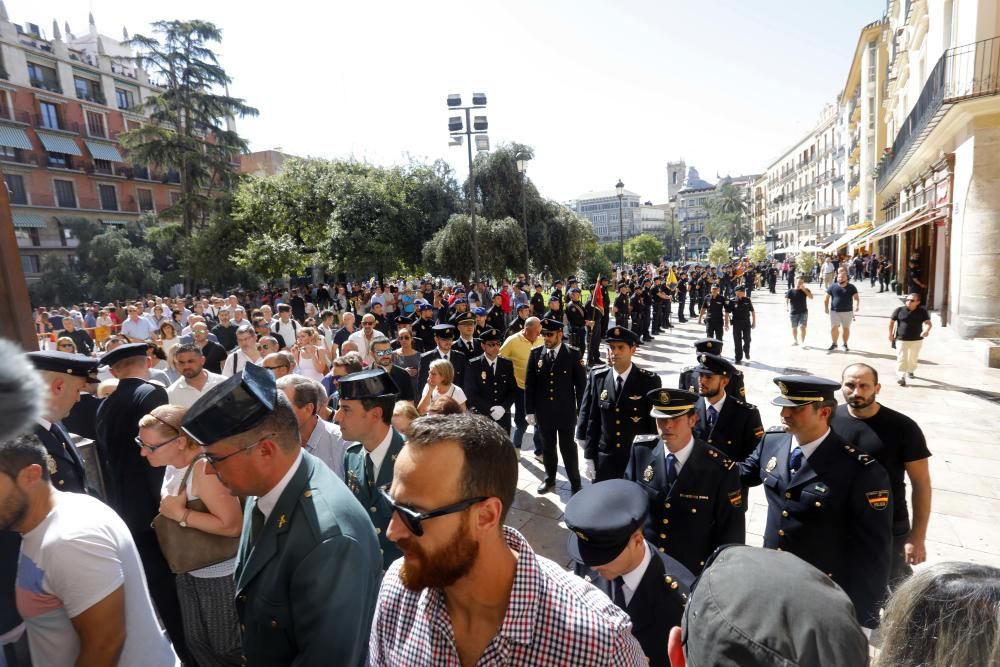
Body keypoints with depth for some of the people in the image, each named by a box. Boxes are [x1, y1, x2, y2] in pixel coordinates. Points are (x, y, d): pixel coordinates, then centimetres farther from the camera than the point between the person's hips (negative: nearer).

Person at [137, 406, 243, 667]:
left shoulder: (204, 468, -29)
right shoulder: (174, 463, -2)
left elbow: (233, 525, -32)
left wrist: (181, 514, -26)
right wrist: (169, 510, -3)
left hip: (219, 575, -8)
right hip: (188, 571, 8)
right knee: (196, 643, 23)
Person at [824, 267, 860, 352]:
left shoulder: (851, 287, 0)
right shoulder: (832, 287, 1)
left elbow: (856, 297, -5)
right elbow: (827, 297, 6)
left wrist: (857, 305, -23)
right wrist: (826, 307, -3)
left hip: (847, 312, 0)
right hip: (834, 311, 0)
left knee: (846, 328, 8)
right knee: (834, 328, -5)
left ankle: (845, 345, 22)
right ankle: (834, 344, 12)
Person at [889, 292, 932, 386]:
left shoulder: (922, 311, -3)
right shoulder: (899, 310, -5)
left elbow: (928, 323, -6)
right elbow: (891, 321, 5)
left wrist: (927, 330, -28)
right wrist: (890, 334, 3)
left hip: (917, 340, 2)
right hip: (901, 339, -2)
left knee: (913, 358, 16)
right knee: (901, 358, -7)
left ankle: (910, 371, 42)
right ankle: (901, 377, -6)